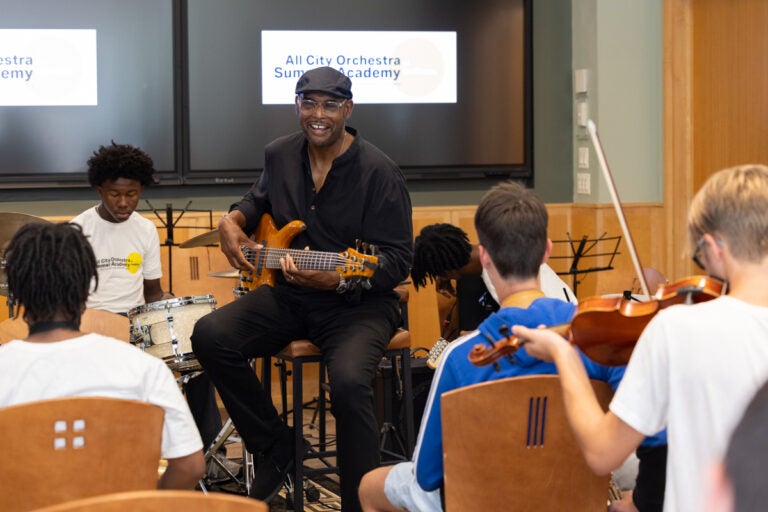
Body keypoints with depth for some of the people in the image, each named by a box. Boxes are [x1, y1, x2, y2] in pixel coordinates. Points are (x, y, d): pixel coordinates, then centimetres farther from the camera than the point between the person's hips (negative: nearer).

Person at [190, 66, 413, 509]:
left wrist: (339, 279, -31)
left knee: (350, 381, -35)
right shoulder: (280, 156, 6)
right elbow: (259, 199, 29)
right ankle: (275, 447, 2)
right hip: (289, 293, 6)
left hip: (360, 303, -6)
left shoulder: (379, 172, -13)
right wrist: (233, 221, 5)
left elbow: (398, 261, -15)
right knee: (211, 336, -16)